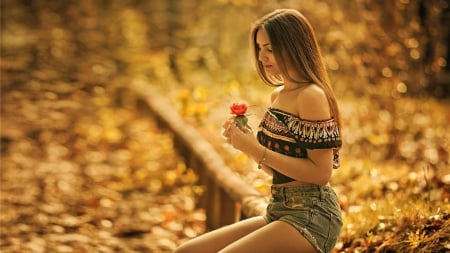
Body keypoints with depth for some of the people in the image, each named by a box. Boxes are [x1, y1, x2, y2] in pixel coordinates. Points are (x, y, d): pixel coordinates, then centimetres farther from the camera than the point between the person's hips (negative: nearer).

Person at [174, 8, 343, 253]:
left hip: (311, 216, -9)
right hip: (278, 211, 9)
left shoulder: (312, 96, -13)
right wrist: (247, 143, 1)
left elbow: (321, 173, -18)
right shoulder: (278, 94, 13)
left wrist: (258, 150, -18)